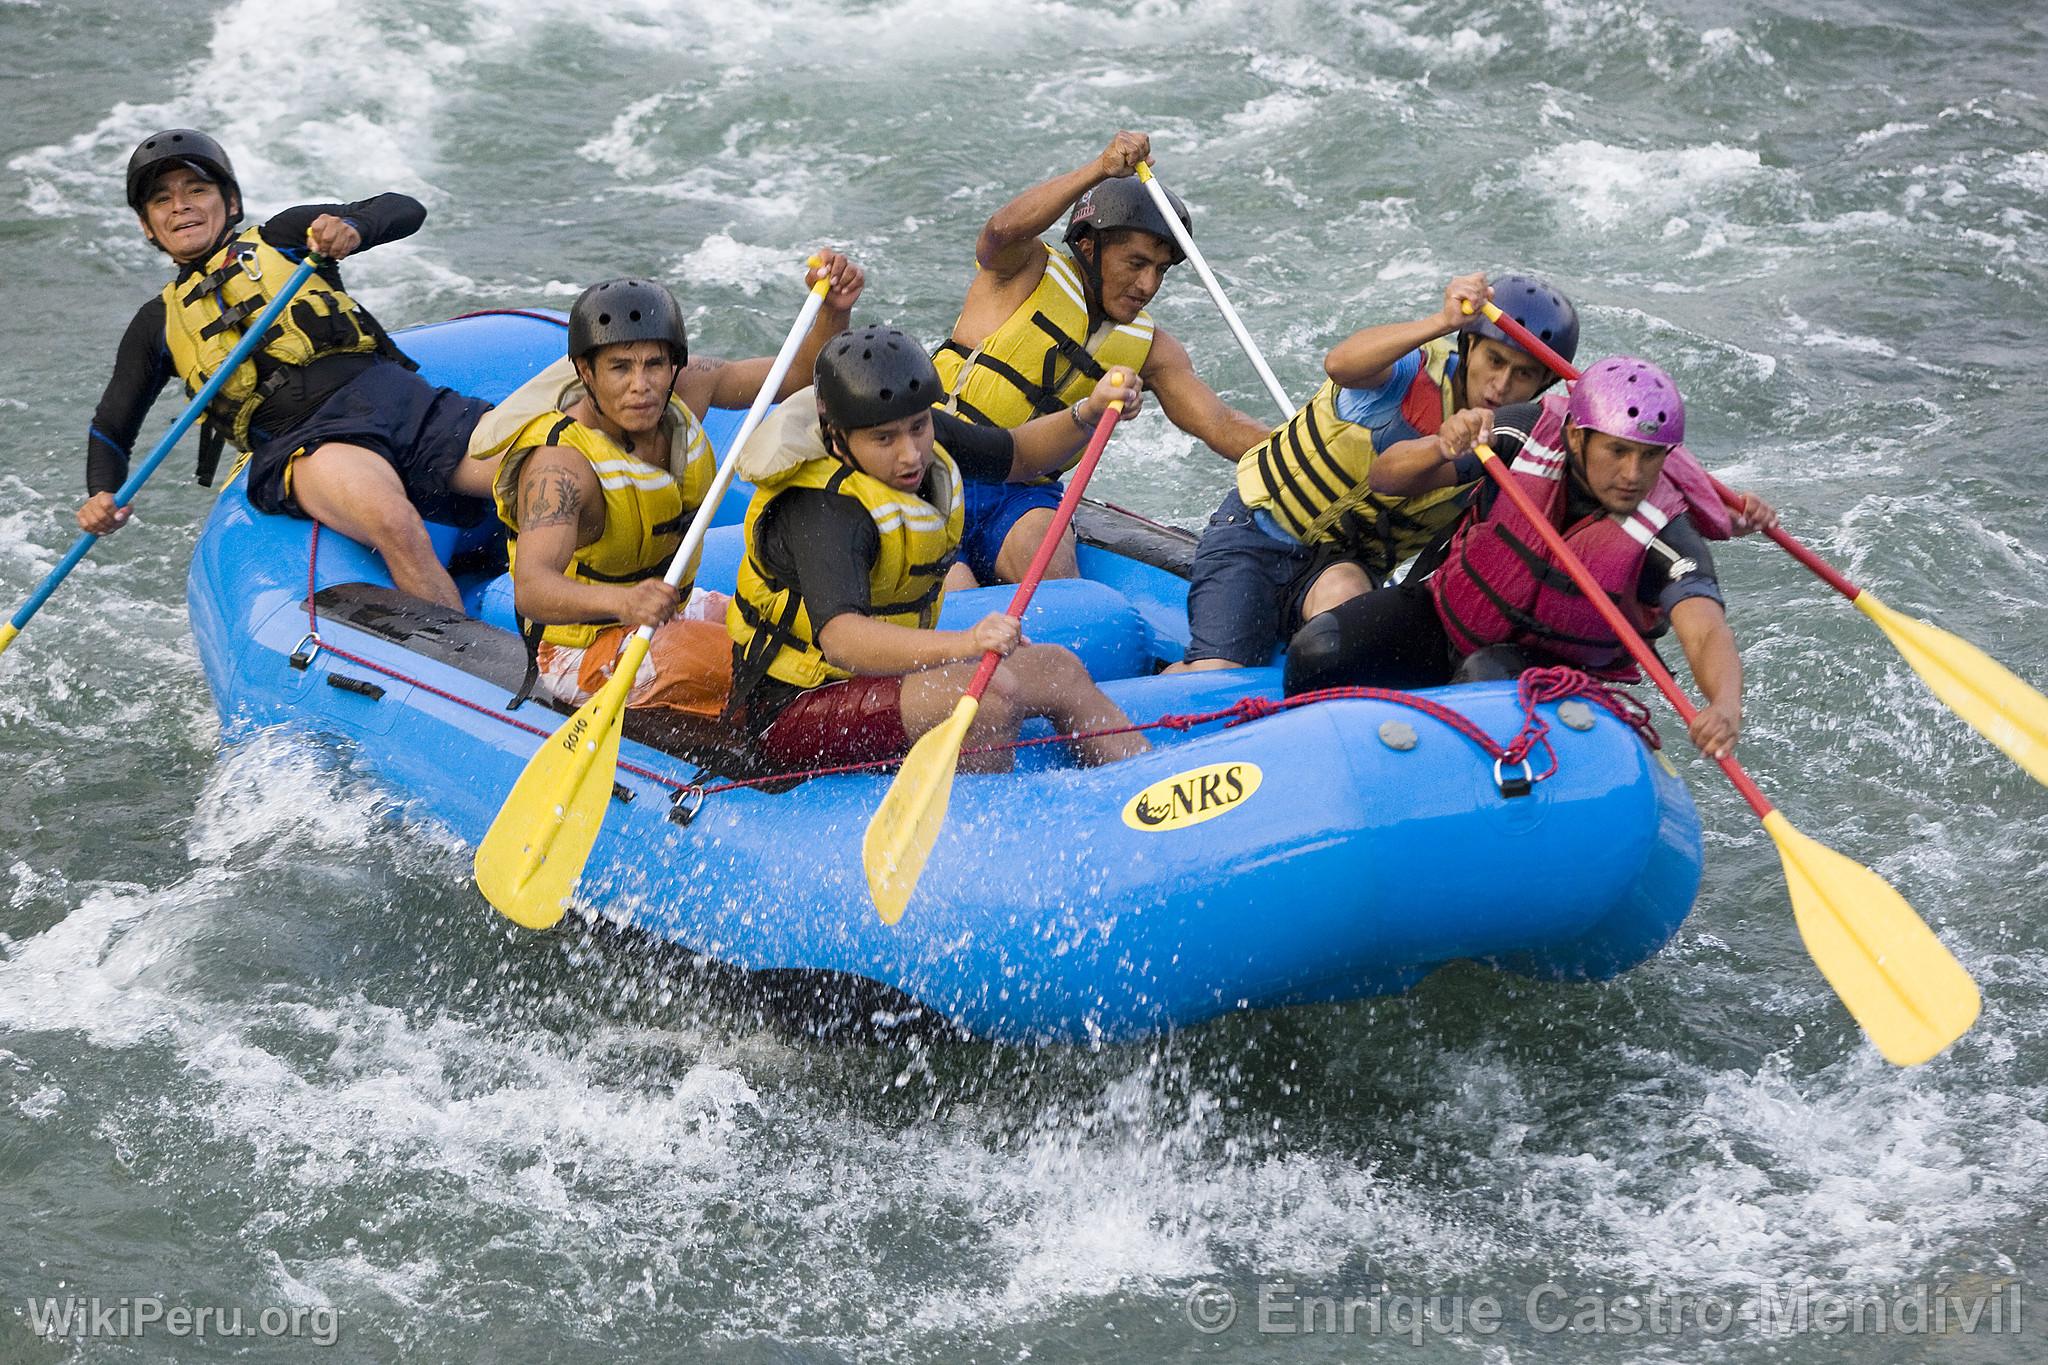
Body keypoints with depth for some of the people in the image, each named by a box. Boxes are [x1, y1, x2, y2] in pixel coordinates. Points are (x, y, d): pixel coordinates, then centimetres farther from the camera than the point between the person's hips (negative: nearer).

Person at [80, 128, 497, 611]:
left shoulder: (282, 238, 21)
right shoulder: (158, 325, 23)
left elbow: (404, 210, 12)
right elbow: (110, 428, 27)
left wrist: (350, 228, -11)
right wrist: (102, 497, 5)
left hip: (390, 395, 2)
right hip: (302, 446, -1)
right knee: (395, 526, -37)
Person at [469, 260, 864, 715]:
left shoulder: (685, 389, -8)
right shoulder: (560, 462, -31)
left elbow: (801, 370, 3)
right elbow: (531, 589, -45)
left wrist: (834, 310, -19)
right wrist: (620, 601, -65)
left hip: (672, 608, 8)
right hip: (583, 652, -8)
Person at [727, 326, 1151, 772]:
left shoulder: (926, 436, -3)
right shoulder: (822, 511, -31)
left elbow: (1019, 455, 17)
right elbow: (840, 641, -48)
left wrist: (1089, 413, -3)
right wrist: (964, 644, -61)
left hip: (887, 671, 9)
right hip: (795, 709, -9)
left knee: (1057, 669, 3)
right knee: (987, 696, -29)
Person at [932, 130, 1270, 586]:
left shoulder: (1150, 350, 10)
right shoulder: (1031, 272, -3)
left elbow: (1223, 426, 3)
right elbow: (1002, 231, -26)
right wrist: (1100, 171, -39)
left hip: (1024, 494, 4)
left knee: (1055, 575, -30)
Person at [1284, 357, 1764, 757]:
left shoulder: (1668, 536, -25)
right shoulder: (1526, 433, -19)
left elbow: (1706, 633, -41)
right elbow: (1386, 479, -15)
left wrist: (1725, 706, -64)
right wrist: (1442, 450, -39)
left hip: (1552, 670, -2)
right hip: (1448, 616, 3)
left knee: (1487, 675, -37)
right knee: (1319, 650, -20)